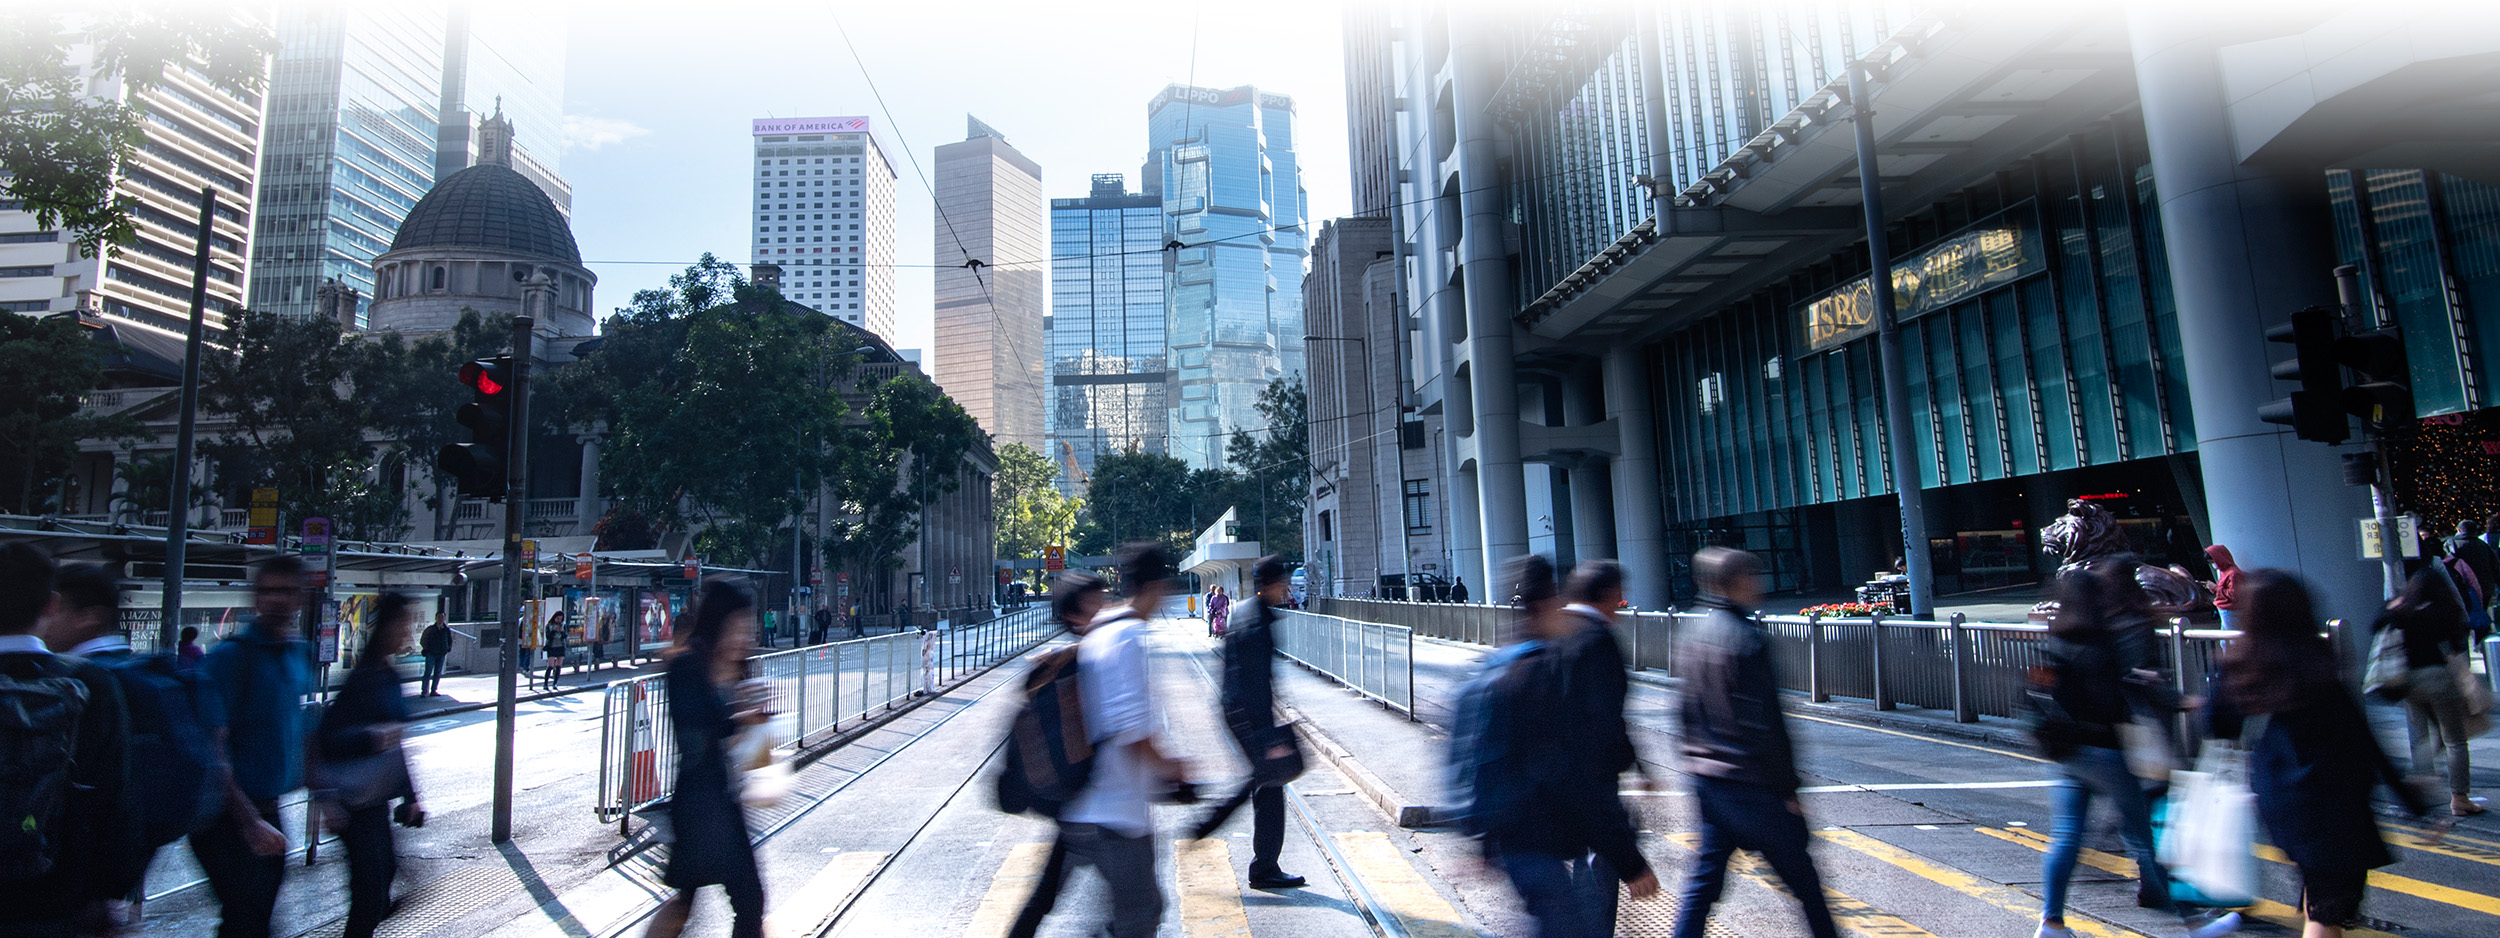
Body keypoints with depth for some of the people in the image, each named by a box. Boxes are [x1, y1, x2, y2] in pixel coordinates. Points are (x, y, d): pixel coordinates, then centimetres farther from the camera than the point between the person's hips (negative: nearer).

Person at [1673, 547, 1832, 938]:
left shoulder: (1695, 635, 8)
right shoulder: (1747, 638, -16)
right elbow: (1765, 725, -18)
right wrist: (1787, 789, -11)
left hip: (1707, 778, 7)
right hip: (1749, 784, -7)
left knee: (1705, 878, 12)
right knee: (1800, 874, 10)